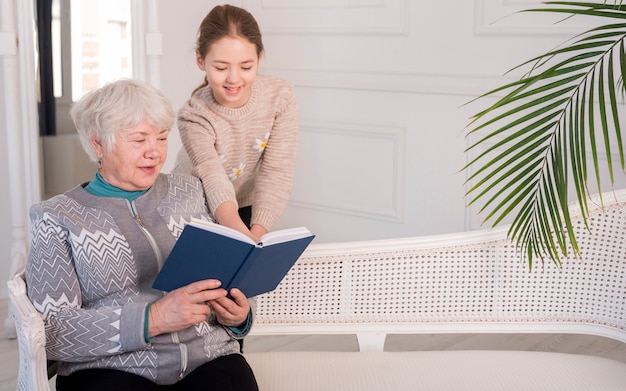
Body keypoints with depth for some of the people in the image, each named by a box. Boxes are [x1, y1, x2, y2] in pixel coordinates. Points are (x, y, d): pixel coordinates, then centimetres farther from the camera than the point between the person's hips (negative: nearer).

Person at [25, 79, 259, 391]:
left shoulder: (188, 192, 16)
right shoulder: (56, 219, 3)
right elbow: (51, 332, -6)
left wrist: (237, 316, -2)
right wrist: (151, 320, -17)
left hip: (208, 359, 3)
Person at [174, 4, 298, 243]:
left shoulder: (281, 97, -20)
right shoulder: (194, 118, -27)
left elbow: (276, 172, -24)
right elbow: (216, 184, -41)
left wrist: (258, 233, -37)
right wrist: (244, 237, -59)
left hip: (247, 208, 2)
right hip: (194, 211, -2)